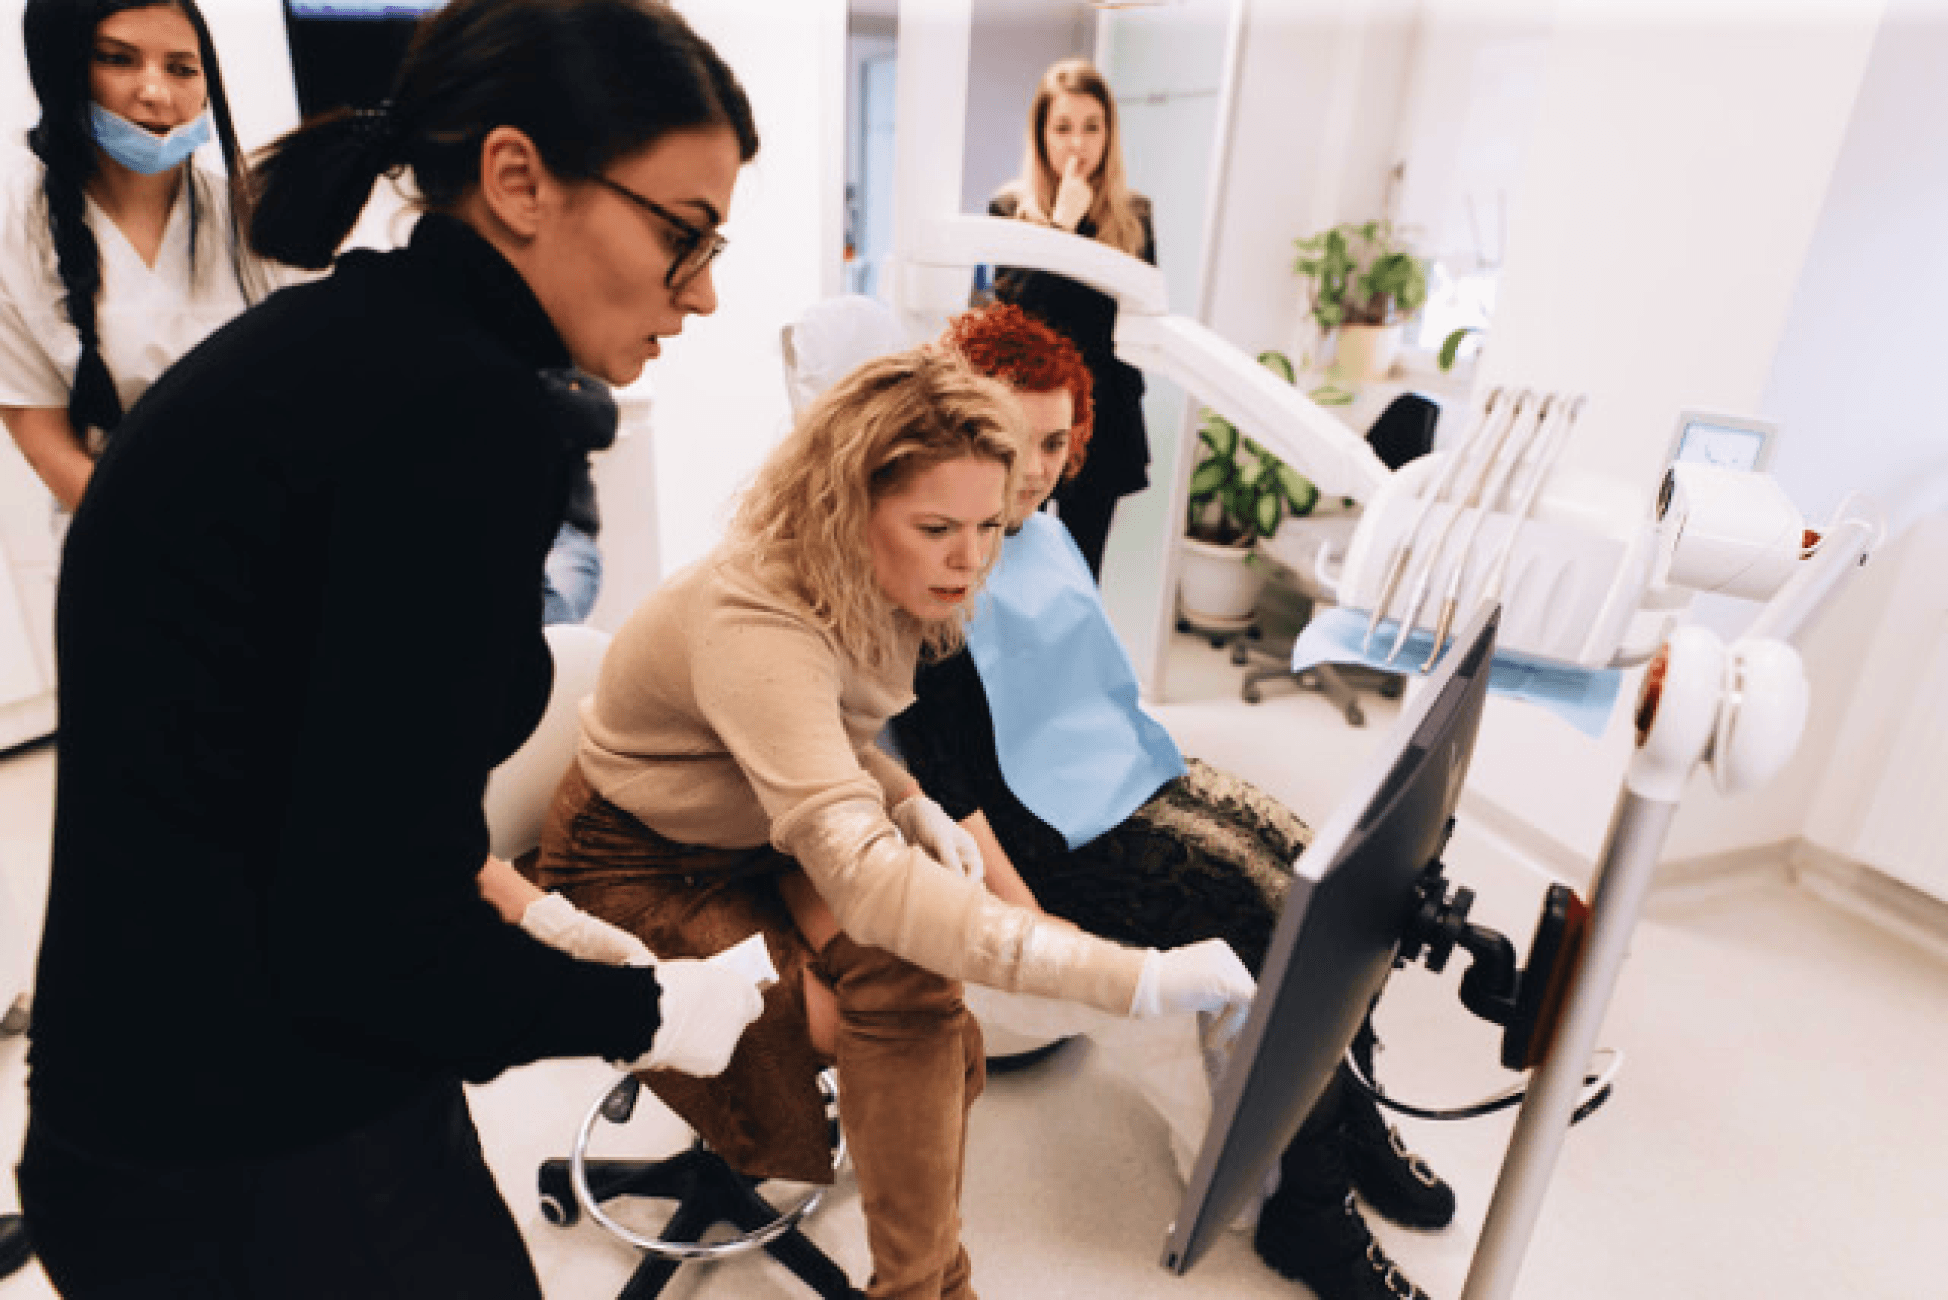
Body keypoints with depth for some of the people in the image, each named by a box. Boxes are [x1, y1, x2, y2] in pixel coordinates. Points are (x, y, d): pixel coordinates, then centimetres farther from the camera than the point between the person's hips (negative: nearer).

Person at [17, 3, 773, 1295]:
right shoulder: (467, 415, -26)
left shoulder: (335, 339, 3)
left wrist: (509, 903, 8)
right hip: (269, 1181, -8)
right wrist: (649, 1012, -10)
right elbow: (367, 942, -24)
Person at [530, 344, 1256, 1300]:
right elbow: (858, 875, -50)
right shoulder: (757, 628, -38)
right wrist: (1136, 980, -53)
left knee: (915, 990, -21)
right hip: (645, 876, -6)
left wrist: (916, 810, -12)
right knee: (907, 989, -24)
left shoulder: (870, 586, -10)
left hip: (763, 839, 6)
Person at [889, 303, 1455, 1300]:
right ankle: (1308, 1209, 3)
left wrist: (1157, 763, 14)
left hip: (1132, 771, 8)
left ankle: (1351, 1124, 15)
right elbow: (942, 783, -18)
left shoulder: (1046, 534, 10)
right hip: (1046, 828, -8)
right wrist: (1031, 921, -21)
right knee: (1272, 911, -17)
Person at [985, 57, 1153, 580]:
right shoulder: (1011, 207, 0)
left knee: (1083, 568, 9)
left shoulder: (1132, 214, 7)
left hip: (1103, 417, 3)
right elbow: (1014, 303, -14)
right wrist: (1063, 223, -16)